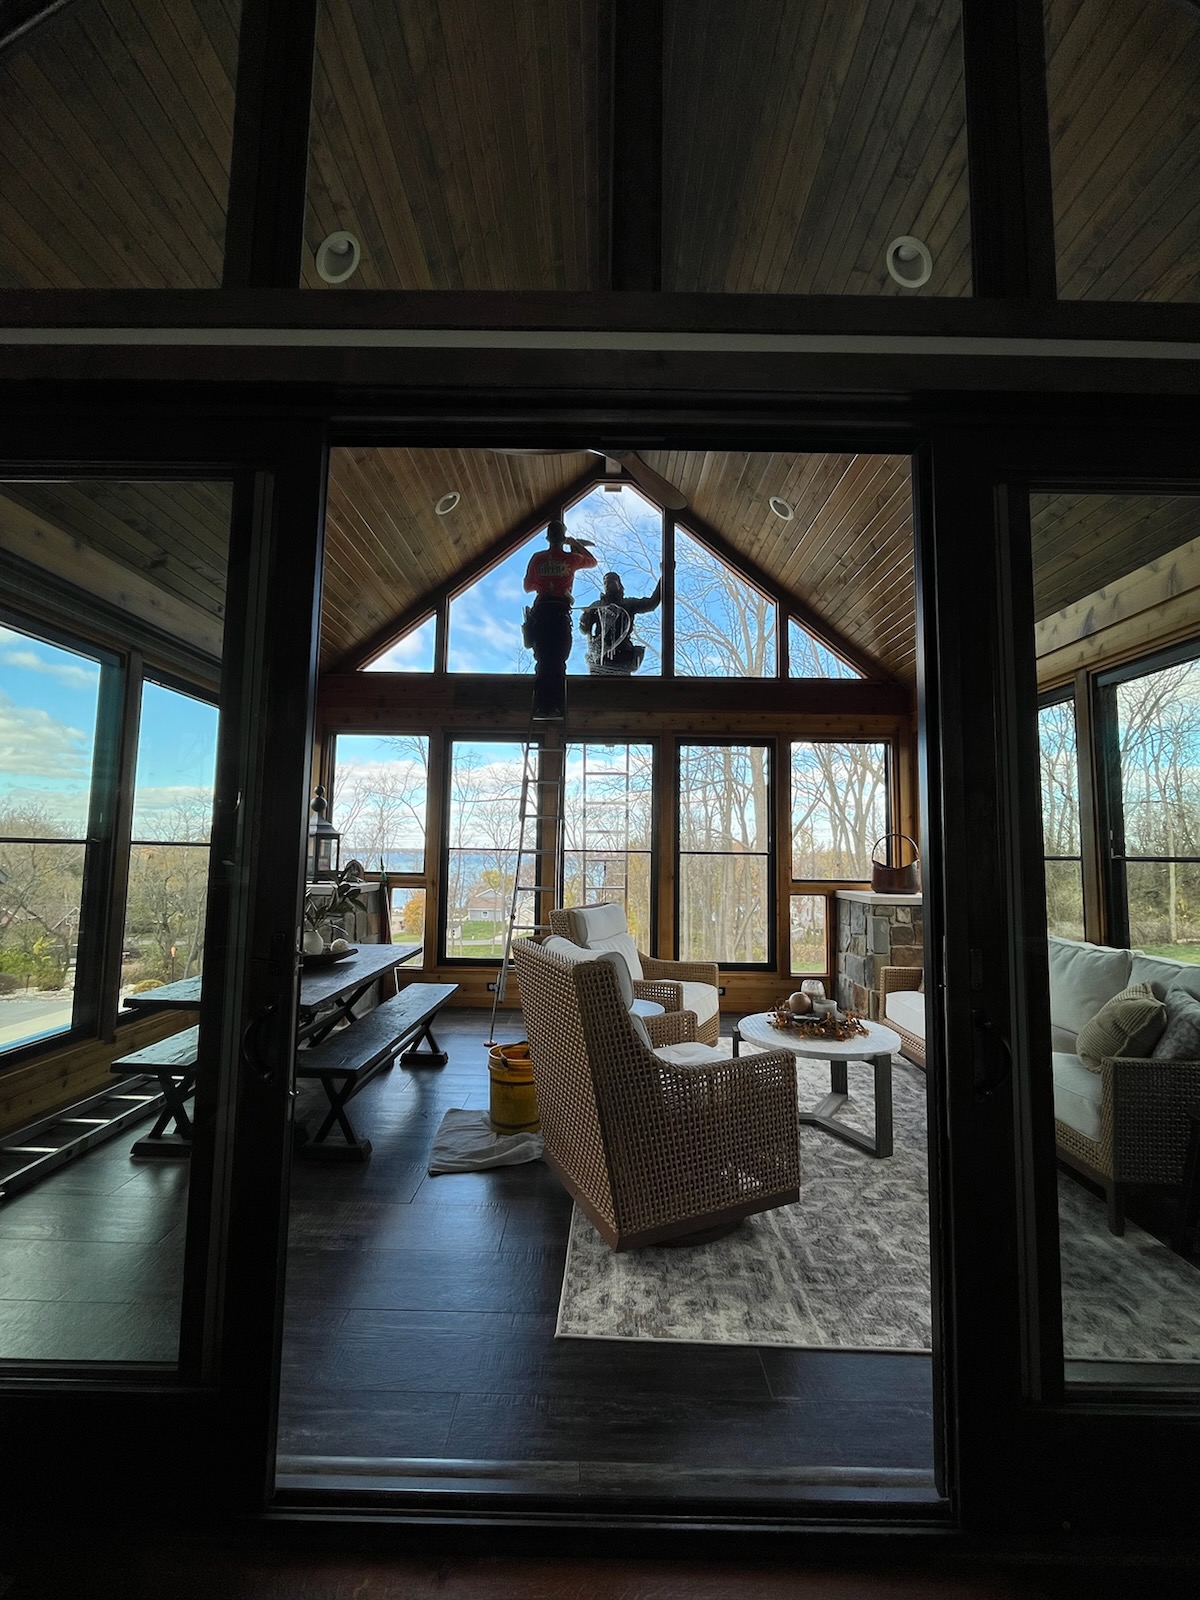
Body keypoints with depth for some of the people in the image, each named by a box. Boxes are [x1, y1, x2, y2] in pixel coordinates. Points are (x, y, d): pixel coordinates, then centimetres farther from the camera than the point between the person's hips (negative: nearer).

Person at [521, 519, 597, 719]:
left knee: (542, 661, 4)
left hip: (540, 610, 2)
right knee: (558, 662, -2)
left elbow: (527, 587, 17)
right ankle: (555, 708, -9)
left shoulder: (537, 558, 8)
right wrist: (575, 543, 32)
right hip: (560, 611, -2)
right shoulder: (571, 558, 4)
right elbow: (593, 561, 24)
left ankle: (541, 708, 1)